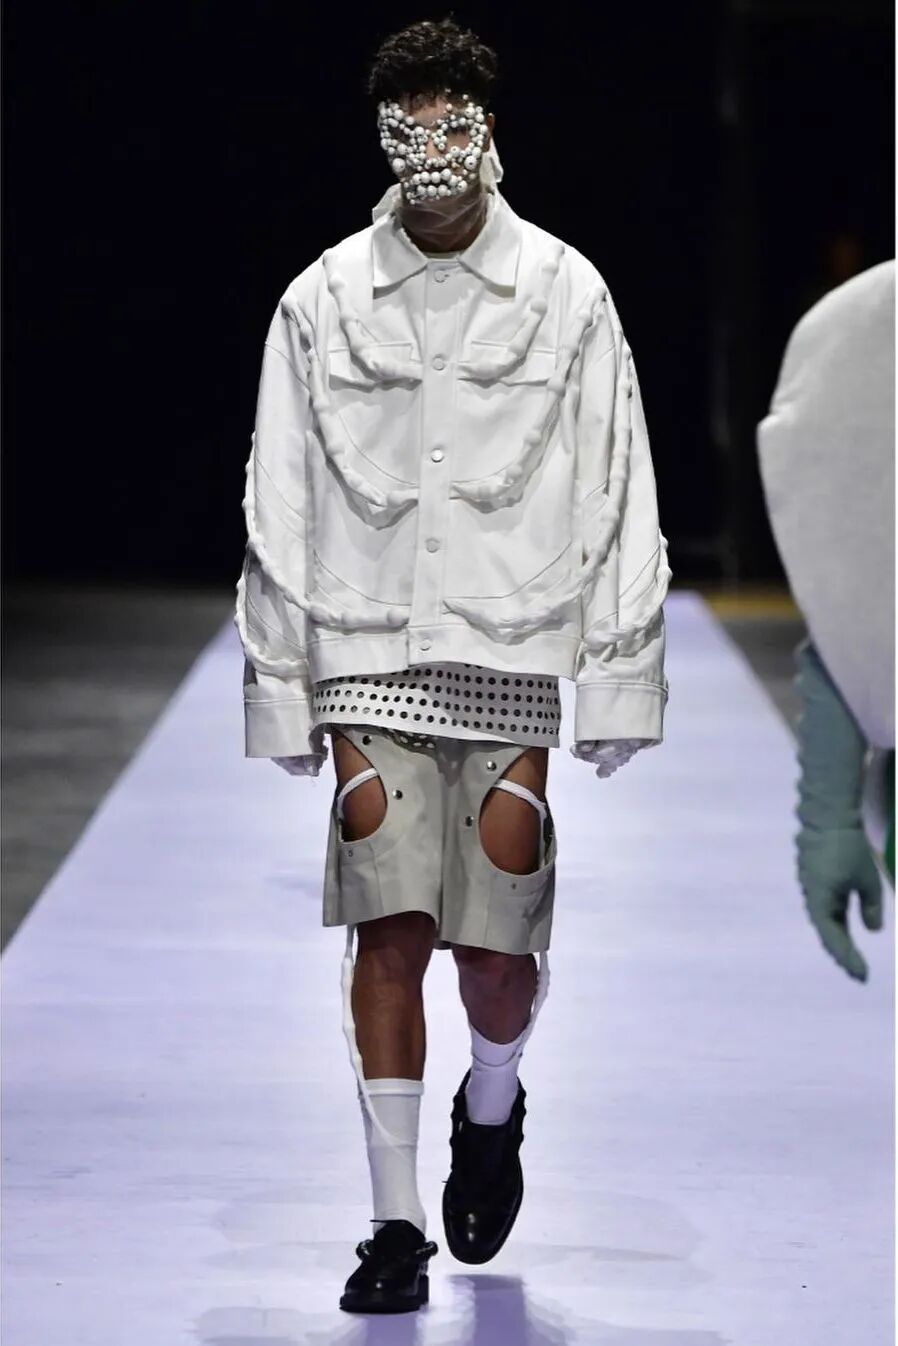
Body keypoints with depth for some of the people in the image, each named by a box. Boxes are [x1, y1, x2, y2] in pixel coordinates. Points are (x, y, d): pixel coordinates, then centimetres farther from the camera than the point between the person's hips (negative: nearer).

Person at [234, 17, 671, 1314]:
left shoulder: (565, 294, 4)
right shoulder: (323, 302, 6)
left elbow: (617, 501, 4)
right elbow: (280, 508, 10)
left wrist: (618, 682, 0)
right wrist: (281, 691, 7)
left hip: (513, 662, 0)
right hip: (369, 663, 1)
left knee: (498, 951, -2)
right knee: (388, 930, -9)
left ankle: (493, 1107, 31)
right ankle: (397, 1222, -2)